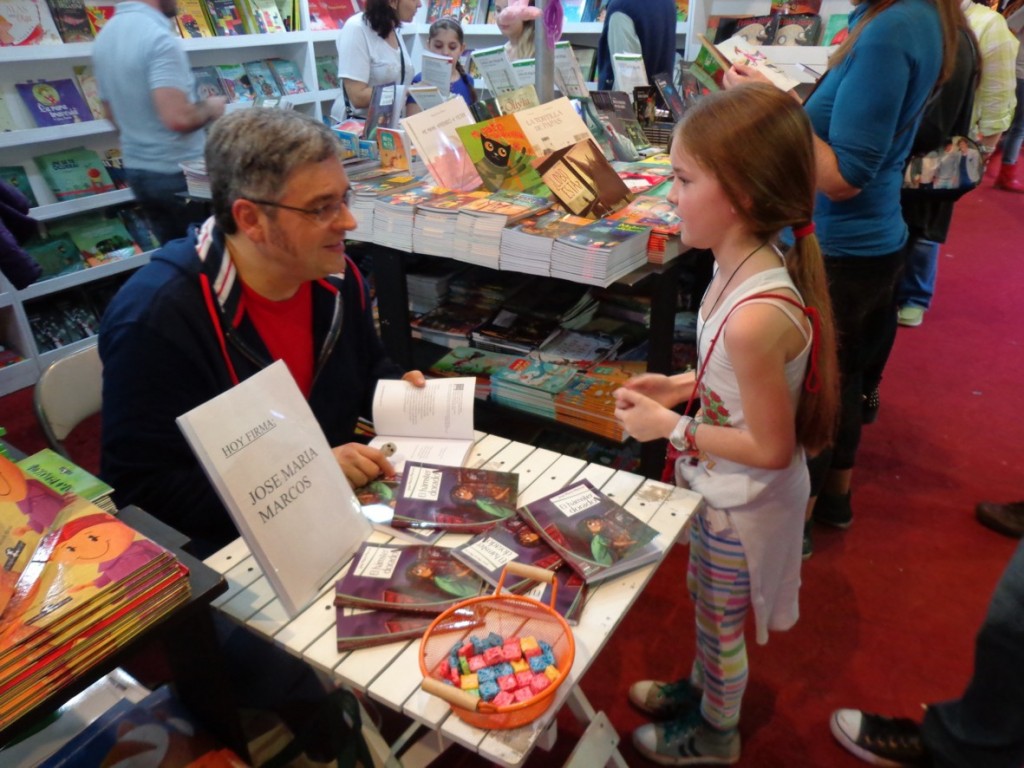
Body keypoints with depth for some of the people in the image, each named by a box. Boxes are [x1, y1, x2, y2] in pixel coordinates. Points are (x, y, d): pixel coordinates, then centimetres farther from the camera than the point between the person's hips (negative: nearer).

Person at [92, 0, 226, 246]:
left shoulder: (104, 35, 9)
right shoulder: (158, 36, -19)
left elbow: (114, 113, 17)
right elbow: (178, 118, -28)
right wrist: (209, 108, -9)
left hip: (136, 170, 8)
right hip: (180, 173, -8)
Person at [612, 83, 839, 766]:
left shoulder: (755, 316, -38)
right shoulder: (750, 268, -10)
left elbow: (771, 449, -27)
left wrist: (671, 427, -20)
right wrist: (685, 385, -2)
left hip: (743, 504, -8)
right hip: (722, 491, 8)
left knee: (721, 624, 20)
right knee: (708, 604, 31)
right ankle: (701, 689, 59)